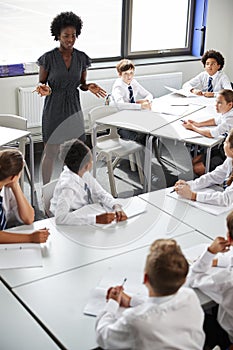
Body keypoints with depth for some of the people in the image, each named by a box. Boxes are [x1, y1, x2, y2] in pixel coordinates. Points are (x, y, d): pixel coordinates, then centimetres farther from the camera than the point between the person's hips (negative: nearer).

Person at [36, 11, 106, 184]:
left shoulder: (82, 58, 0)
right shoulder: (48, 58, -10)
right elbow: (41, 82, 0)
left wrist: (89, 86, -10)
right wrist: (44, 89, -23)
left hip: (74, 110, 3)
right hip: (53, 110, -3)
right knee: (51, 154, 3)